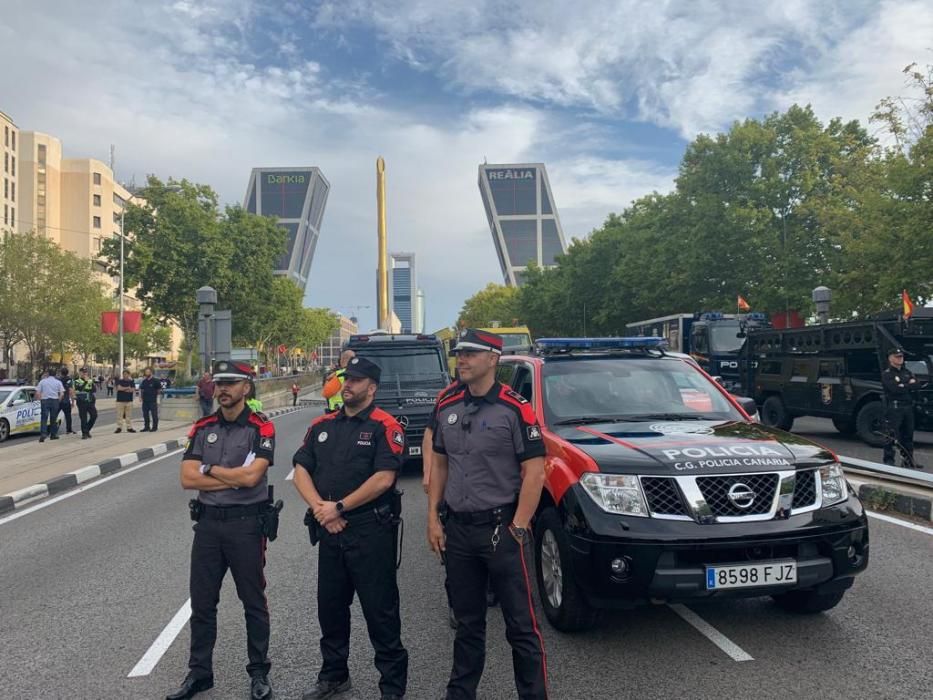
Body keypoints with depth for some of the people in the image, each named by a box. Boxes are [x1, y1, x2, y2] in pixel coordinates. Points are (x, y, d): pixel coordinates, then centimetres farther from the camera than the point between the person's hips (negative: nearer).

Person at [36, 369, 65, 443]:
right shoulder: (58, 382, 5)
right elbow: (62, 393, -3)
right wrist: (58, 400, 9)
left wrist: (40, 399, 10)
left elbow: (37, 393, -3)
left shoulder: (42, 381, 3)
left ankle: (43, 434, -17)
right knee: (53, 419, 10)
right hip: (55, 400, 1)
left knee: (44, 418, -3)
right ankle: (53, 434, 16)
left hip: (45, 400, -1)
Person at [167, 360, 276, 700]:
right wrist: (234, 477, -13)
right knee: (202, 602, 13)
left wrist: (209, 470, -8)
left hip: (246, 523, -4)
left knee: (254, 602, 8)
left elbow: (251, 477, -21)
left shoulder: (261, 427, -8)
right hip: (207, 522, 4)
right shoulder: (202, 428, 5)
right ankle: (199, 672, 28)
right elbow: (187, 478, -4)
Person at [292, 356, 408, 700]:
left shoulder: (384, 427, -8)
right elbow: (301, 470, 7)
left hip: (371, 529, -6)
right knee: (330, 607, 18)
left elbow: (383, 478, -17)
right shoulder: (322, 425, 11)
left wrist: (339, 507, -15)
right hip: (329, 530, 6)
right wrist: (320, 508, -9)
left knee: (380, 611, 2)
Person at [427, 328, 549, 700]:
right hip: (457, 530, 5)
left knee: (521, 624, 4)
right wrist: (433, 518, 8)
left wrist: (518, 528, -15)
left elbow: (534, 473, -12)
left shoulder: (515, 409, -11)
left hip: (500, 527, -5)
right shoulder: (447, 408, 7)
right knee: (467, 621, 18)